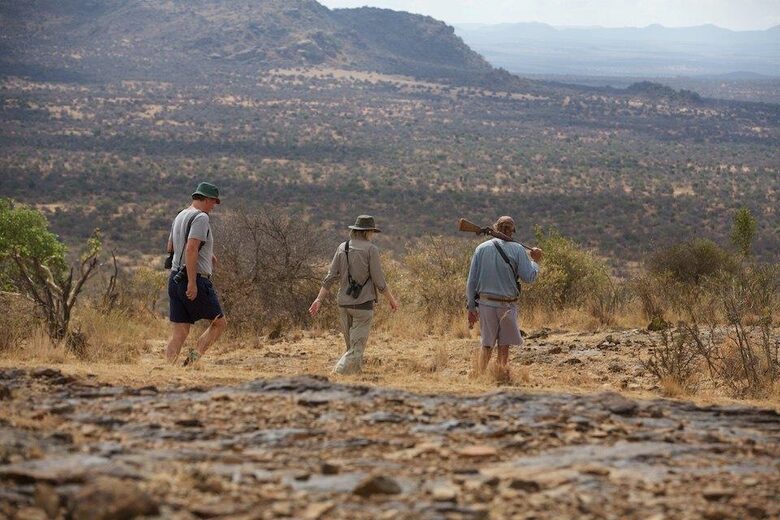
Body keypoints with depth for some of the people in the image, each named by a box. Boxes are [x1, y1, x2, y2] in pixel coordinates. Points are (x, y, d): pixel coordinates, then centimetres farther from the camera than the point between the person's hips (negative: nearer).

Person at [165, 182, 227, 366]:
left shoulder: (180, 216, 17)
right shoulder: (201, 217, -11)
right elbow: (191, 249, -22)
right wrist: (192, 282, -24)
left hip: (175, 279, 8)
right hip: (196, 279, -8)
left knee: (180, 332, 6)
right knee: (219, 323, 5)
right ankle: (194, 356, -11)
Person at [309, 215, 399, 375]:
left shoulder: (342, 247, 6)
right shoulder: (371, 249, -8)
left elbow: (330, 277, 2)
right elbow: (379, 280, -9)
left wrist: (319, 300, 3)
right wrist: (391, 299, 5)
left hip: (344, 303, 6)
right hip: (363, 302, -6)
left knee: (352, 345, 17)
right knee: (357, 347, -6)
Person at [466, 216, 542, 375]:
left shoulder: (481, 248, 4)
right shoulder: (517, 249, -4)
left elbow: (471, 281, 4)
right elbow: (528, 277, -7)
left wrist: (471, 307, 10)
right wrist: (535, 260, 11)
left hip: (485, 303, 2)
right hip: (507, 304, -2)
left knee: (486, 345, 12)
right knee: (504, 344, 8)